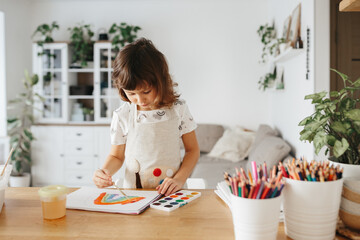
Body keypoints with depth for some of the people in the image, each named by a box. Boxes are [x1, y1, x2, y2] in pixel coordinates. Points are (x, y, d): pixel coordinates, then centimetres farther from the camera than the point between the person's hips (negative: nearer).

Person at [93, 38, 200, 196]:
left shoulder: (178, 109, -2)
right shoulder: (122, 116, -2)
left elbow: (192, 150, 6)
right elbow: (116, 156, 11)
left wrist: (179, 178, -9)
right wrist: (105, 172, -11)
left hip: (171, 194, 0)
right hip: (133, 193, 1)